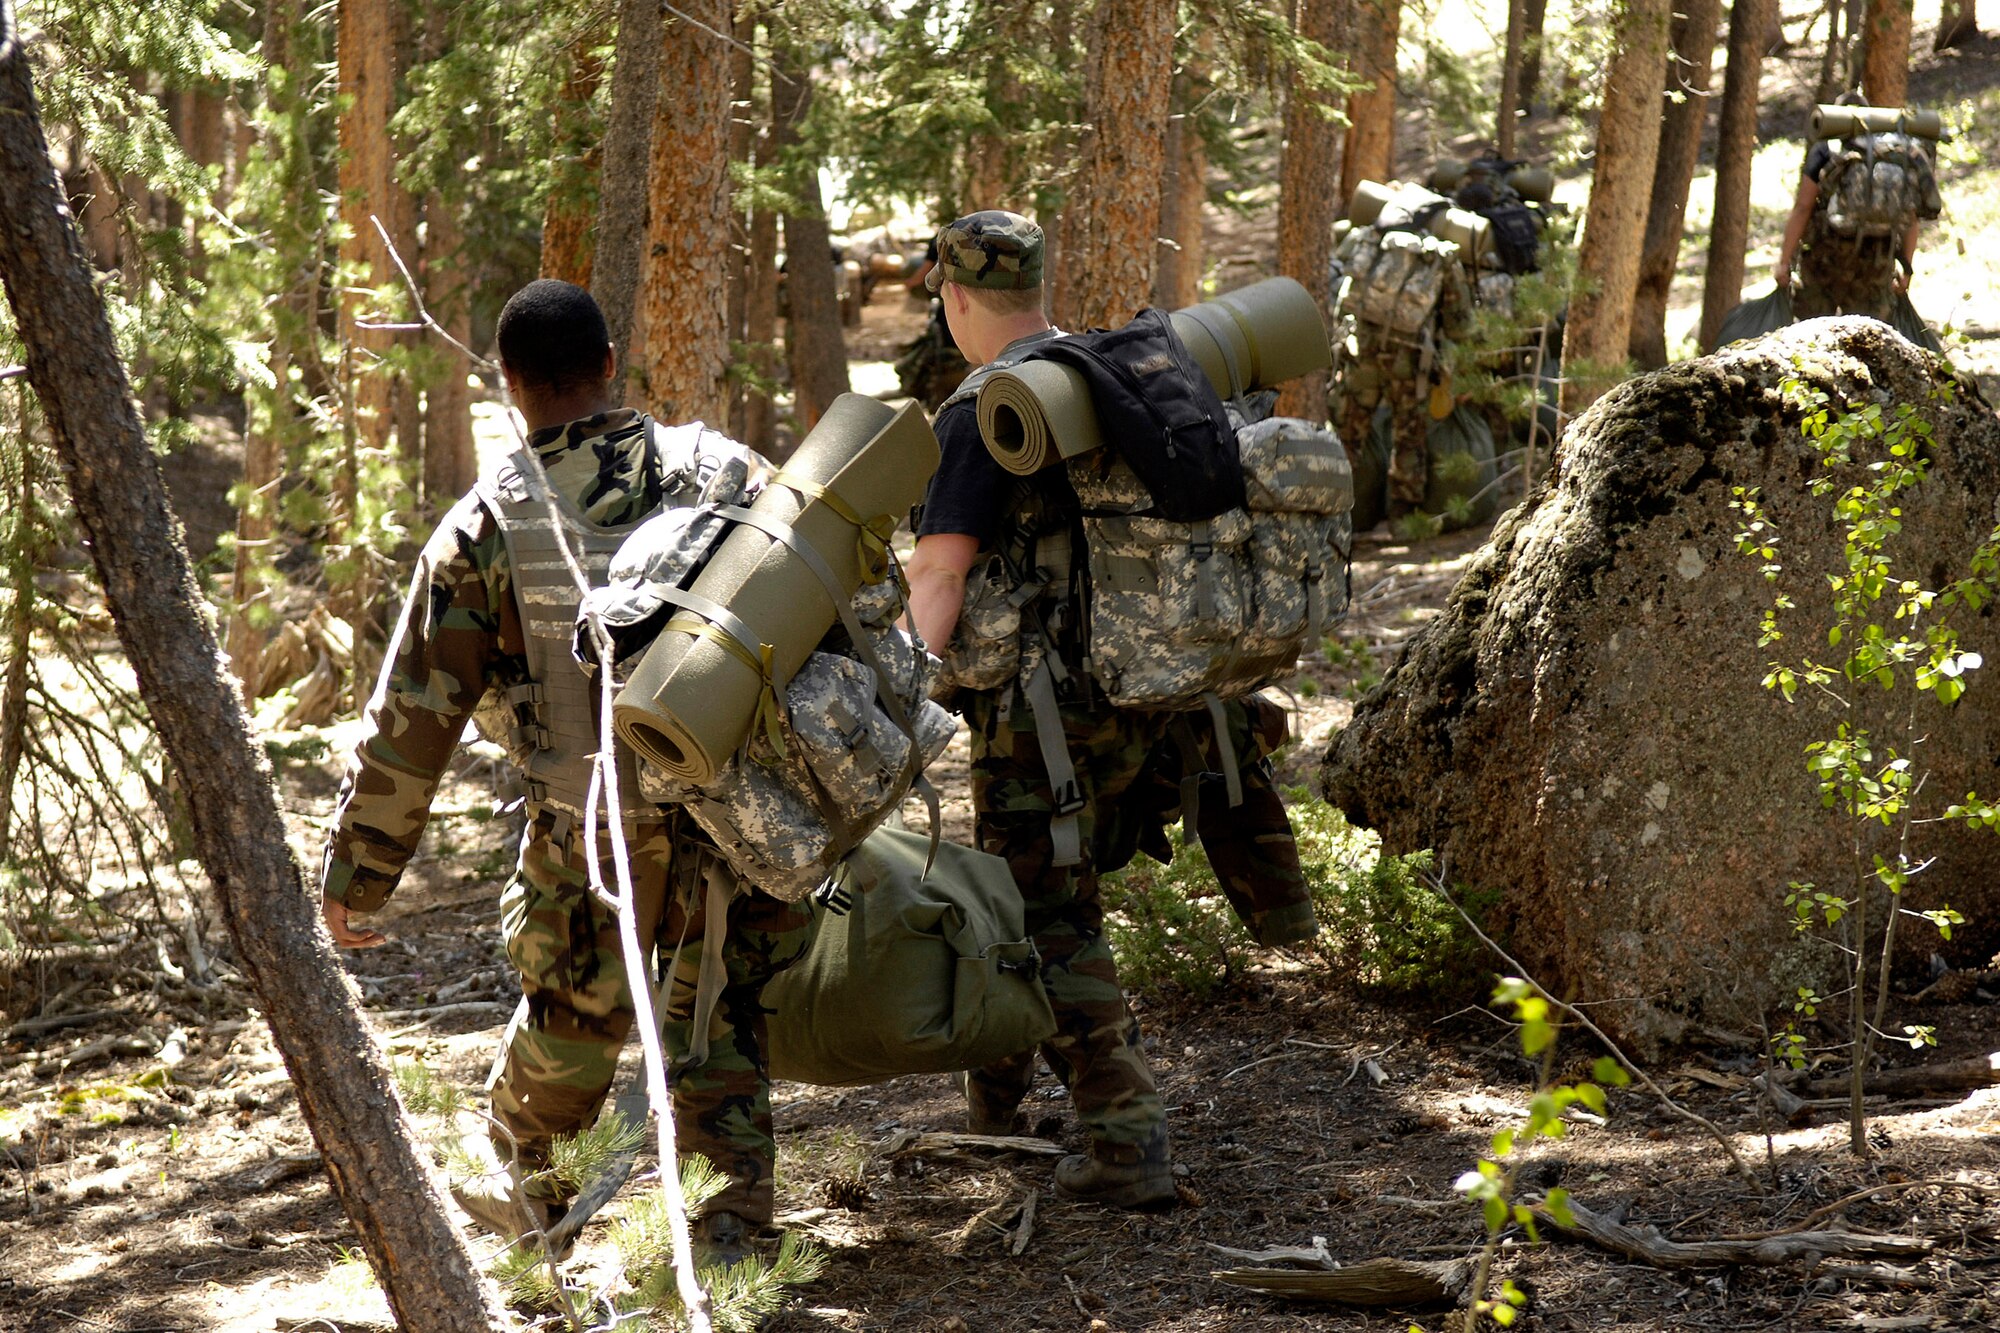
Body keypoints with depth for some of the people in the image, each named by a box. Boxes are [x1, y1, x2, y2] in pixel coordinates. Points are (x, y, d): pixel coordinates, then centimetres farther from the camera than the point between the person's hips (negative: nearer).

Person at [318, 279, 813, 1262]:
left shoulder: (487, 528, -7)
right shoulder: (717, 470, -2)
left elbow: (411, 717, -4)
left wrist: (356, 874, 4)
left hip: (592, 838, 0)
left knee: (570, 1012, 22)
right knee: (719, 1010, 19)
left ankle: (526, 1189, 44)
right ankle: (729, 1210, 16)